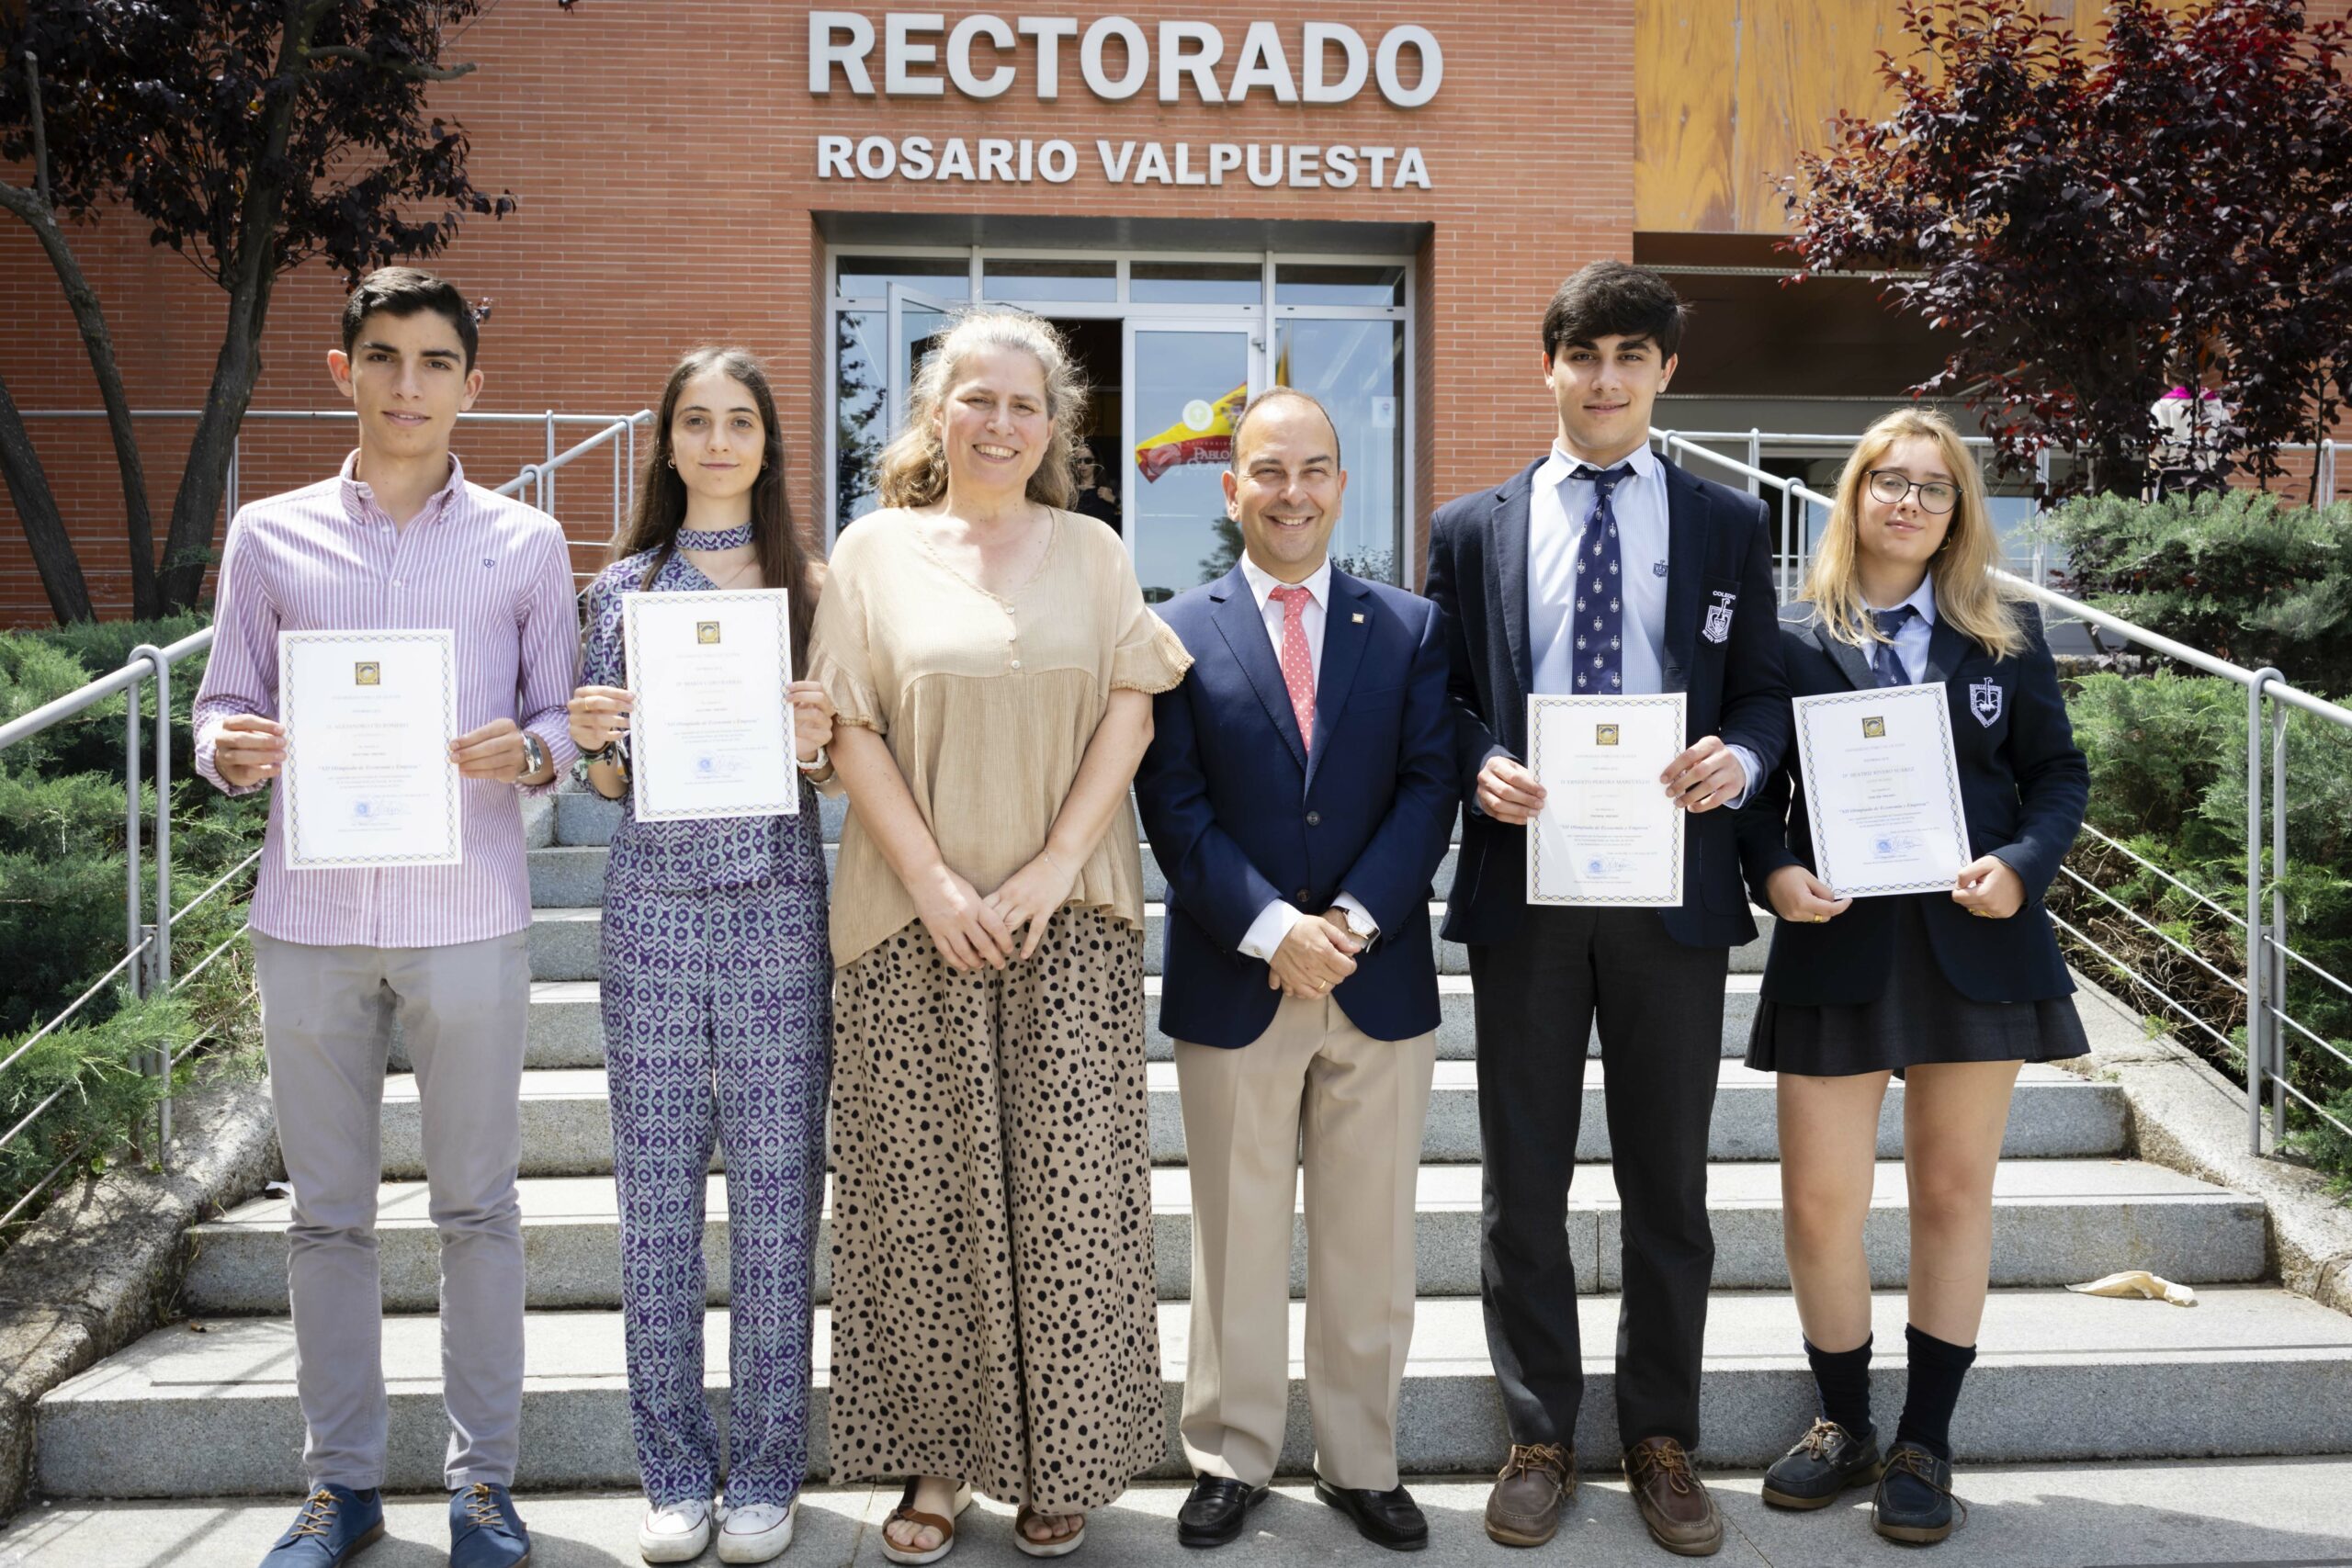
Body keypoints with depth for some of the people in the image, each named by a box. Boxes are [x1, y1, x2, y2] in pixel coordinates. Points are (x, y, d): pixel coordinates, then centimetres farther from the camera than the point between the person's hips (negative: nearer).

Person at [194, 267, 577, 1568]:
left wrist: (527, 752, -14)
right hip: (309, 913, 1)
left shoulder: (525, 543, 7)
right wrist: (232, 750, -12)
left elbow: (564, 716, 8)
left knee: (476, 1205, 6)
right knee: (326, 1209, 9)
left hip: (466, 913, -1)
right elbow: (222, 705, 10)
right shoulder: (270, 534, 9)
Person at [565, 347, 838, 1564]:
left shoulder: (812, 583, 6)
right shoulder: (624, 585, 9)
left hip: (778, 905, -1)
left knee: (775, 1187, 2)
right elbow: (605, 782, 10)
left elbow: (847, 769, 6)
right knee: (656, 1189, 5)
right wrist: (593, 741, -11)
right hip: (652, 904, 2)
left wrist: (818, 740, -15)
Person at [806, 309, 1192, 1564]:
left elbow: (1130, 714, 2)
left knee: (1070, 1186, 0)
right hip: (912, 917, 0)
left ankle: (1057, 1461, 14)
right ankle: (939, 1458, 17)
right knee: (925, 1184, 2)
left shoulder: (1091, 553, 9)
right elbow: (852, 731, 2)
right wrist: (935, 883, -9)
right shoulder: (877, 547, 7)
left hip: (1070, 921, 0)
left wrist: (1052, 870, -9)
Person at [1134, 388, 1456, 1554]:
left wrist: (1354, 920, -15)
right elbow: (1176, 809, -6)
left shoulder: (1410, 627, 6)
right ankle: (1233, 1459, 25)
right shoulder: (1179, 634, 1)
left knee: (1369, 1244, 11)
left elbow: (1428, 789, -2)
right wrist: (1272, 929, -16)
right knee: (1236, 1240, 10)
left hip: (1380, 979, 1)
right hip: (1233, 984, -1)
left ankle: (1360, 1464, 26)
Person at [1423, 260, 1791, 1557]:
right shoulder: (1471, 529, 7)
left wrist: (1739, 758, -14)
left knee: (1667, 1182, 10)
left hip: (1672, 886, 0)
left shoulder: (1727, 527, 7)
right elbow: (1440, 697, 8)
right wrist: (1481, 765, -13)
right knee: (1523, 1181, 8)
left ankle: (1662, 1440, 26)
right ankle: (1539, 1437, 24)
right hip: (1523, 883, 0)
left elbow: (1763, 690, 8)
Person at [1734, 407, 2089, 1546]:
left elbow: (2059, 772, 7)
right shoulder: (1793, 637, 3)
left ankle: (1924, 1443, 21)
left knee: (1953, 1193, 8)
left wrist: (2023, 865, -10)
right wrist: (1773, 872, -15)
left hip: (1975, 940, 2)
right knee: (1819, 1201, 0)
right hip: (1836, 941, -1)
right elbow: (1756, 782, 3)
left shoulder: (2005, 636, 8)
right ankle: (1843, 1423, 22)